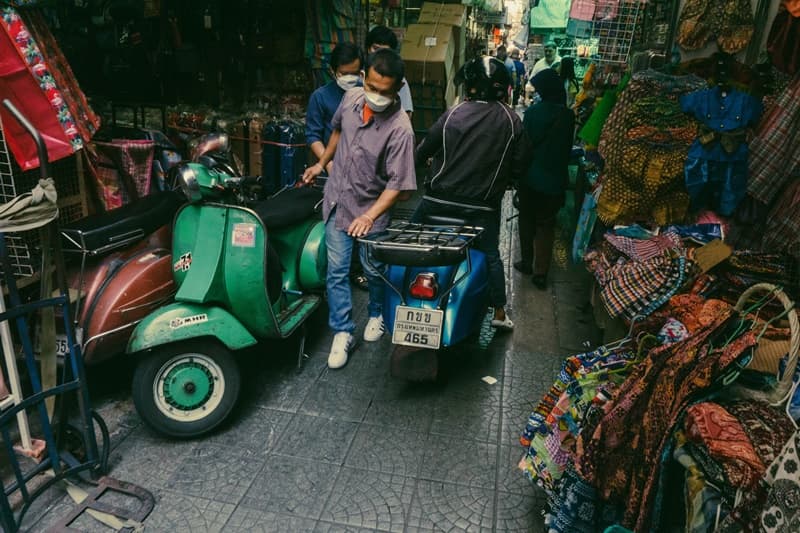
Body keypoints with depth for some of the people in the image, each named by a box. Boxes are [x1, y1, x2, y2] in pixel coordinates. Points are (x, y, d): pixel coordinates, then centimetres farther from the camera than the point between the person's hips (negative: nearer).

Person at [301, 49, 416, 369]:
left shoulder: (399, 129, -24)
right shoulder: (352, 97, -7)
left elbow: (397, 184, -22)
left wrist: (369, 216, -30)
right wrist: (321, 165, 22)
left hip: (371, 208, -4)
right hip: (337, 201, 4)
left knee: (374, 271, 13)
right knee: (336, 271, 4)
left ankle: (377, 315, 42)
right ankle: (342, 333, 16)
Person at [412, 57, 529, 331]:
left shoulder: (453, 114, -7)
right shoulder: (511, 120, -4)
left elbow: (424, 150, -1)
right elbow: (519, 166, -2)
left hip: (440, 198, -1)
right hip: (483, 205, 1)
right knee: (491, 255, 17)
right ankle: (499, 312, 21)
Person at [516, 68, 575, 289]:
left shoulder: (532, 112, -13)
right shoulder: (568, 115, -6)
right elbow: (567, 147, 6)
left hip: (530, 176, -1)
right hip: (554, 178, 1)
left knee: (527, 219, 17)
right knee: (546, 225, 9)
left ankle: (527, 262, 26)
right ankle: (541, 272, 7)